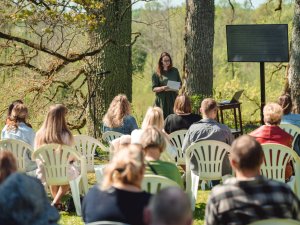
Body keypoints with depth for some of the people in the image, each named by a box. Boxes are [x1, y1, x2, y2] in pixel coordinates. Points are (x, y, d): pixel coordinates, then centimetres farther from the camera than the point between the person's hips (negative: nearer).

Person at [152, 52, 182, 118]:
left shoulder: (175, 71, 12)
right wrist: (163, 88, -18)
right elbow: (154, 88, 0)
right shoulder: (157, 74, 3)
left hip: (173, 99, 2)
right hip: (162, 100, -2)